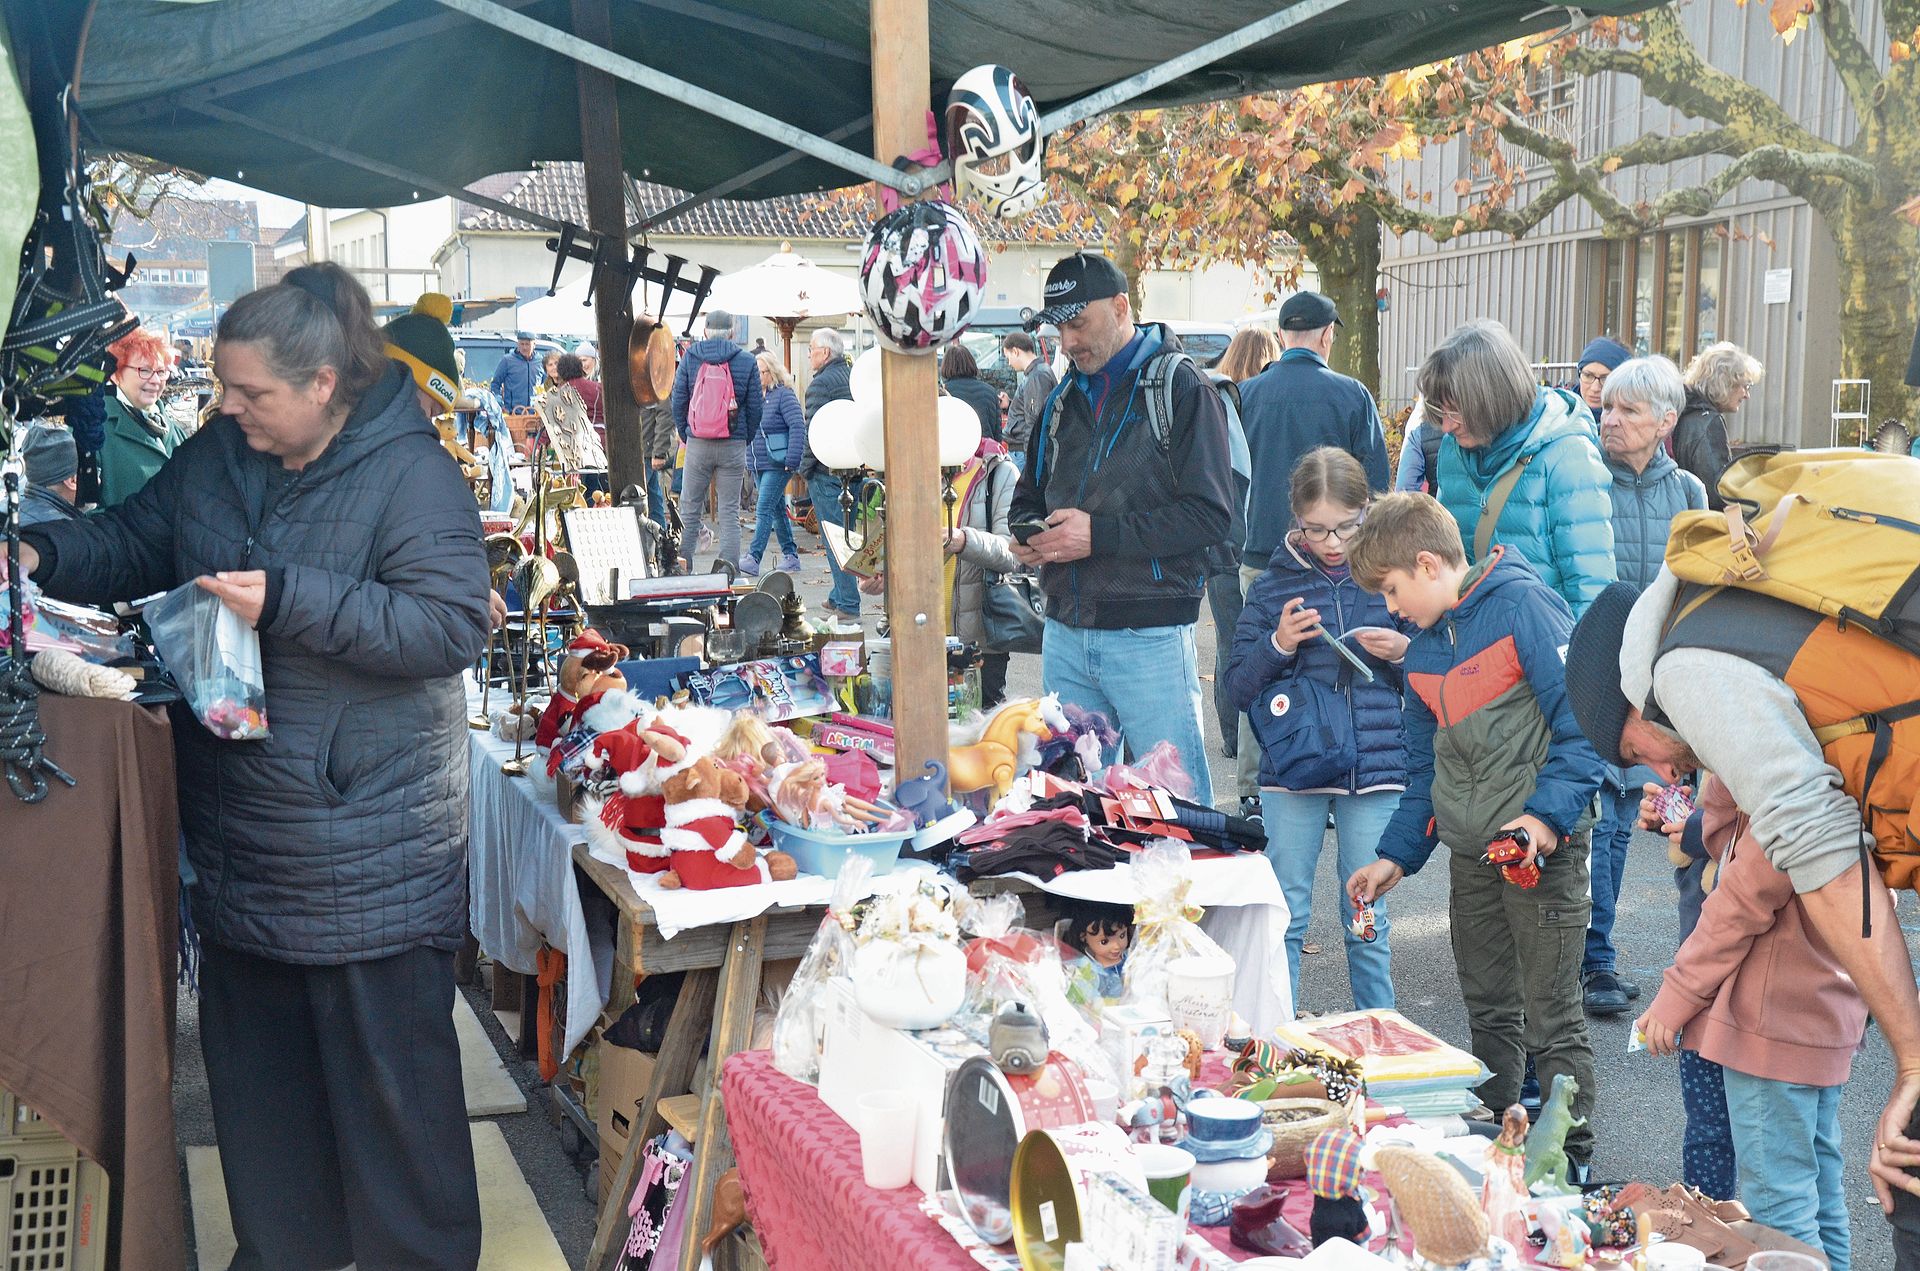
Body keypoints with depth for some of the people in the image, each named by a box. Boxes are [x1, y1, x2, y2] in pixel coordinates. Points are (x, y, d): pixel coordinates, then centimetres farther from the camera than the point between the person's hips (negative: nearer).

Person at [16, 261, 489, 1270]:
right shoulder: (217, 455, 5)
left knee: (389, 1073, 3)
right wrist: (43, 554, -2)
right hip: (239, 839, 7)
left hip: (366, 851, -7)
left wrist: (287, 603, -27)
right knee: (253, 1056, 19)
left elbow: (453, 623, -24)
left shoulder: (410, 474, -16)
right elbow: (135, 541, 18)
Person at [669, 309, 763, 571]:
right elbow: (755, 407, 2)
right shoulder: (747, 361, 1)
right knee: (729, 512, 3)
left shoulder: (689, 358, 2)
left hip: (697, 444, 1)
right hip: (734, 445, 0)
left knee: (690, 509, 8)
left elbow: (678, 402, 3)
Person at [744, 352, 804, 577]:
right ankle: (790, 556, 21)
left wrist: (792, 460, -22)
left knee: (764, 510, -13)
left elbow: (798, 426, -16)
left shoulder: (784, 395, -9)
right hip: (758, 466, 8)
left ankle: (753, 560, -16)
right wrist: (749, 461, 15)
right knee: (777, 510, 13)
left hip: (777, 465, -8)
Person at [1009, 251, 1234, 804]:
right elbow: (1029, 498, 25)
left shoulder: (1182, 390, -6)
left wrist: (1099, 534, -20)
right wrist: (1027, 534, 0)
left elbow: (1210, 516, -14)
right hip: (1064, 636, 7)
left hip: (1150, 638, -6)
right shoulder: (1064, 401, 15)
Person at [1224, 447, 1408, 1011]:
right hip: (1292, 769, 0)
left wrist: (1404, 652, -11)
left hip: (1375, 767, 0)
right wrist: (1277, 645, -13)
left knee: (1369, 922, 8)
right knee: (1285, 917, 5)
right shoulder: (1274, 584, 3)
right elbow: (1237, 686, 3)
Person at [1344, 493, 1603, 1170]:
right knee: (1488, 1012, 16)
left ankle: (1573, 1160, 11)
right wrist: (1396, 856, 16)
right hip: (1469, 853, 7)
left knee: (1551, 1017, 0)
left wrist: (1547, 812, -24)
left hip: (1542, 848, -7)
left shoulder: (1525, 606, -11)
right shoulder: (1424, 651, 13)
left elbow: (1585, 719, -16)